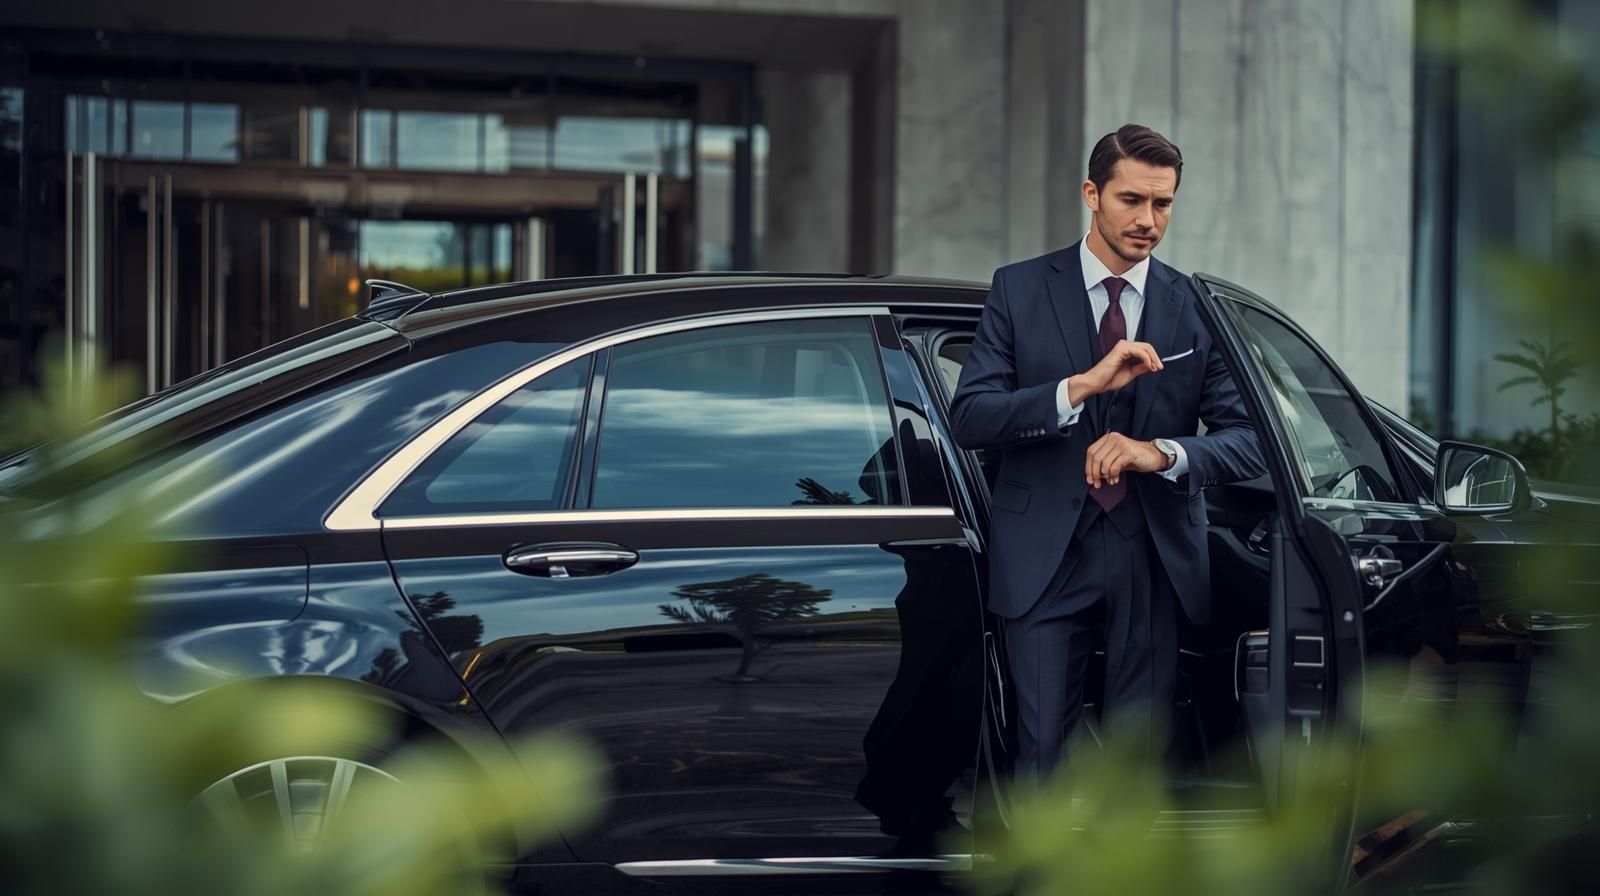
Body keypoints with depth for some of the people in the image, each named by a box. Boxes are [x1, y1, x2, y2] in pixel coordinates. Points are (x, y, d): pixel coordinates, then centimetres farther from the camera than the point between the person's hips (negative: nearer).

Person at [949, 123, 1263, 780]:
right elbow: (969, 418, -7)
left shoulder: (1196, 309, 8)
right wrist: (1082, 386, -19)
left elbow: (1246, 441, 3)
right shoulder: (1020, 290, 4)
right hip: (1047, 556, -2)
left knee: (1141, 757, 4)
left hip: (1154, 560, 2)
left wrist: (1162, 452, -17)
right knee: (1042, 756, -7)